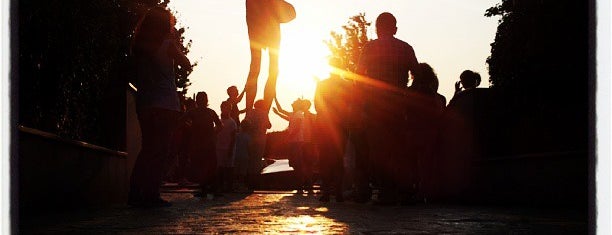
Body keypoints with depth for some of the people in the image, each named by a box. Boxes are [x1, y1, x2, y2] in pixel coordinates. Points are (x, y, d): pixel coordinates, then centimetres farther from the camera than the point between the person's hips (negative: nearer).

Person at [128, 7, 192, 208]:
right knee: (161, 150, -3)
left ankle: (135, 193, 8)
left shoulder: (138, 45, 9)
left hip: (144, 105, 6)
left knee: (147, 148, 13)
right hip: (165, 104, -6)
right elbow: (186, 64, 3)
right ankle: (151, 194, -8)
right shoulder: (167, 44, -6)